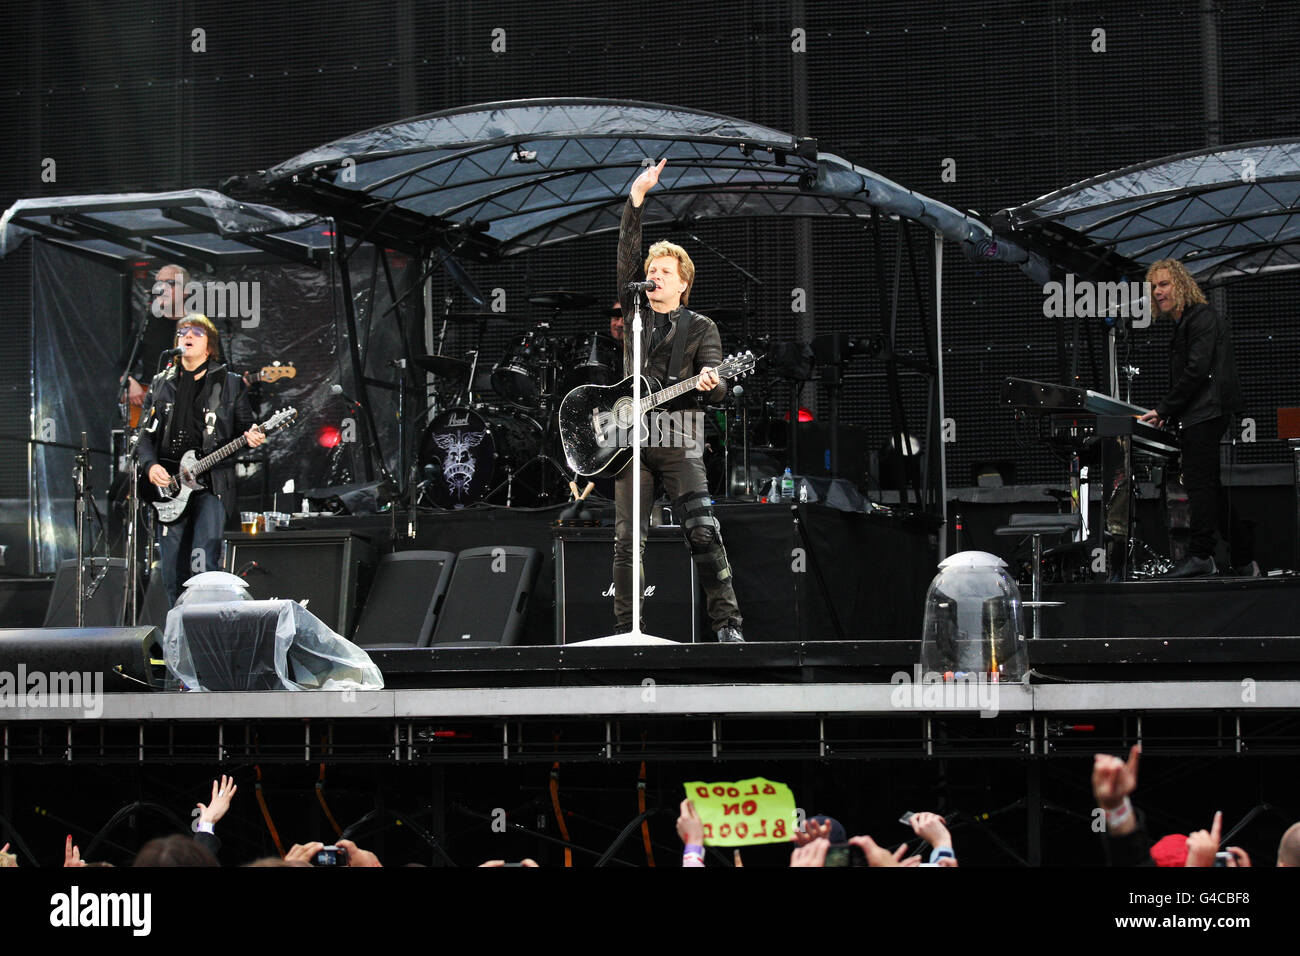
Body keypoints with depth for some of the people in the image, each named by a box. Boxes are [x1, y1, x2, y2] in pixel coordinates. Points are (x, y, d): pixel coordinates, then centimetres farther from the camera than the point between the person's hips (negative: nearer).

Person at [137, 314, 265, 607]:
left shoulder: (230, 384, 8)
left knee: (203, 566, -15)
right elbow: (146, 432, 13)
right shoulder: (161, 384, 16)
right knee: (172, 571, 3)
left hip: (211, 485, -4)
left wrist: (251, 438, -15)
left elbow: (244, 427, 8)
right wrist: (150, 465, -4)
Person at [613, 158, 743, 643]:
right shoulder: (636, 312, 14)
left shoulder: (701, 329, 6)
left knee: (703, 530, -13)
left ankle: (727, 623, -12)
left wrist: (710, 384, -29)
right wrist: (637, 198, -3)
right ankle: (627, 631, 4)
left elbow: (717, 391, -4)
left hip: (678, 440, -3)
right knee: (627, 539, 0)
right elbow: (627, 250, 5)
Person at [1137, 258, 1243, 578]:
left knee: (1200, 482, -13)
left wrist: (1164, 409, -15)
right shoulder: (1184, 323, 22)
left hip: (1207, 413, -10)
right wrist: (1168, 414, 11)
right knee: (1203, 484, 8)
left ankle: (1200, 556, -15)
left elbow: (1197, 371, -18)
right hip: (1199, 416, 10)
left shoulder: (1202, 318, -10)